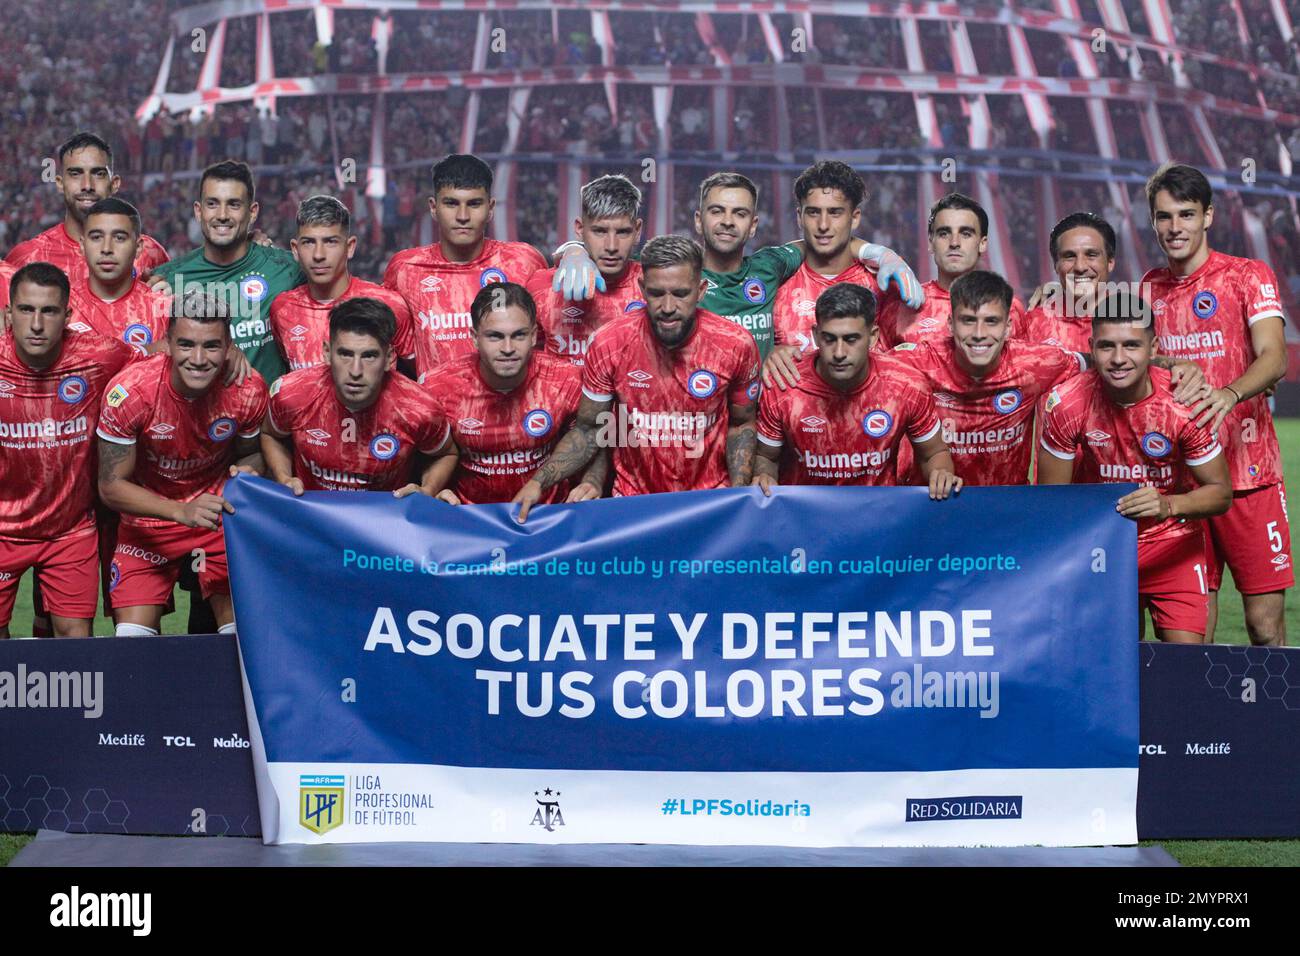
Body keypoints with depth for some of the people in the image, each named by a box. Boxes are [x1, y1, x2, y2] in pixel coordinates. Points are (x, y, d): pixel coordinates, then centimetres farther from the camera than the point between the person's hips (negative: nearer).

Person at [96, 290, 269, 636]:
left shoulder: (248, 390, -19)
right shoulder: (129, 391, -26)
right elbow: (111, 486, -18)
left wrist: (247, 473, -22)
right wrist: (181, 511, -32)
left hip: (220, 514, 1)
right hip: (149, 520, -1)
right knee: (132, 639, -10)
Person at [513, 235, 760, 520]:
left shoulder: (736, 345, -10)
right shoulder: (608, 345, -11)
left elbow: (741, 424, 6)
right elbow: (588, 430, 0)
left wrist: (739, 494, -8)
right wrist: (539, 482, -14)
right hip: (632, 502, 0)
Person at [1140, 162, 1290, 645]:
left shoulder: (1249, 276, 0)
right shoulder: (1150, 287, 12)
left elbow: (1274, 358, -14)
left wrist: (1230, 394, -32)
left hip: (1248, 472, -3)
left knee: (1266, 621, -6)